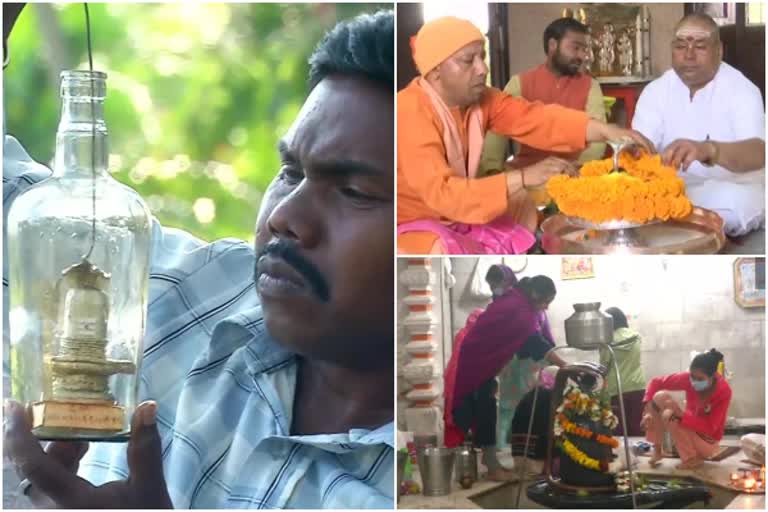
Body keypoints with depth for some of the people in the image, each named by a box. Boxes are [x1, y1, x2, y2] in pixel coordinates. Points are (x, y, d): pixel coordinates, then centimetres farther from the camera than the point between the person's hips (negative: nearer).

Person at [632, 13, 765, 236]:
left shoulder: (742, 90, -10)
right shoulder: (655, 91, 4)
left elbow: (757, 153, -28)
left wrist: (708, 150, -50)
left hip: (733, 187, -3)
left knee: (735, 203, -37)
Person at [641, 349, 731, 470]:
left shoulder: (723, 391, -27)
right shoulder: (689, 378, -16)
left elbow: (710, 429, -29)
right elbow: (656, 382, -10)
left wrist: (681, 414, -39)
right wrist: (648, 410, -25)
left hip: (706, 442, -5)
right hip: (690, 430, 5)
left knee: (670, 417, -28)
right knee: (660, 397, -15)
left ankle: (692, 458, -12)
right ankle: (657, 450, -5)